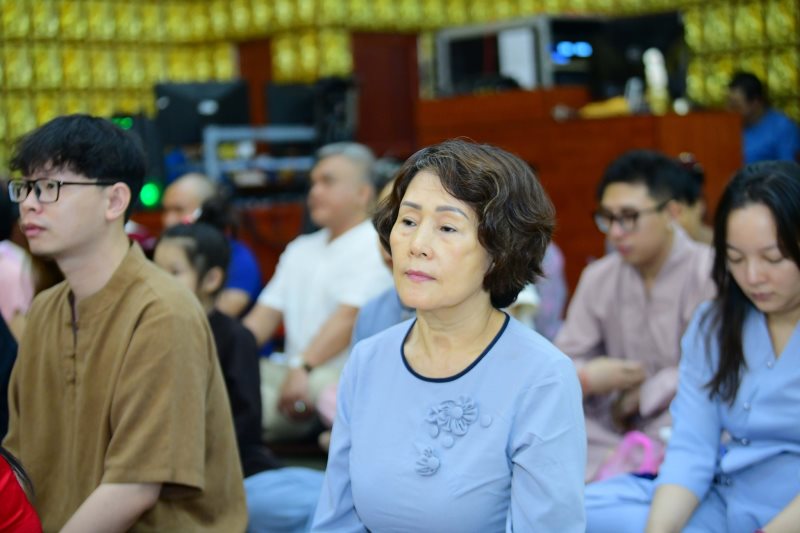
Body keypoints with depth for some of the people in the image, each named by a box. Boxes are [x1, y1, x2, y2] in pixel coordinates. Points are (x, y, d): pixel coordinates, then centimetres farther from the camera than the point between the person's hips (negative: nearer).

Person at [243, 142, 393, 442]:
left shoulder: (374, 246, -1)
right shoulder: (300, 250, 26)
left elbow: (350, 316, -14)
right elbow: (266, 314, 19)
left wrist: (302, 367, -26)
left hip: (345, 374, -7)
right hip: (296, 374, 7)